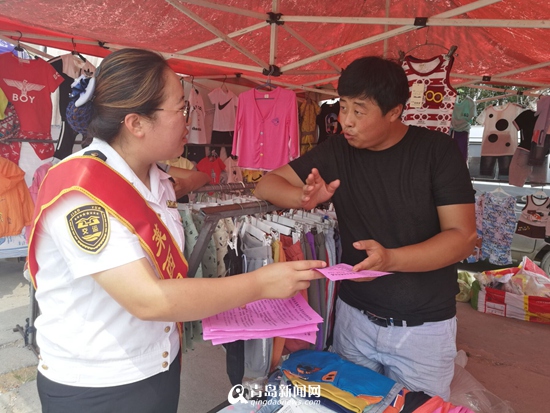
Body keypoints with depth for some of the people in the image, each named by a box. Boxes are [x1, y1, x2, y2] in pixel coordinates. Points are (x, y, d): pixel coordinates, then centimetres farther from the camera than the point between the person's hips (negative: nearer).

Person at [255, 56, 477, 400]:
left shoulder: (438, 151, -10)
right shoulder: (337, 152, -2)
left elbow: (463, 236, -14)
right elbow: (267, 185, -1)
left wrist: (390, 259, -31)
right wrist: (306, 198, -23)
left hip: (423, 327, -2)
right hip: (354, 316, 3)